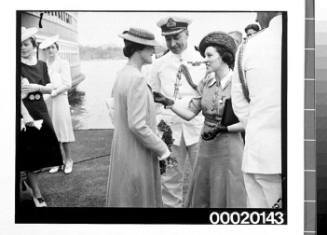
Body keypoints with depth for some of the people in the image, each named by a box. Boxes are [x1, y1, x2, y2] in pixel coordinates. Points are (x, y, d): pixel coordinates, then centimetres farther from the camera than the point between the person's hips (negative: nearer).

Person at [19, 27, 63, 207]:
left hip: (40, 111, 5)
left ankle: (29, 182, 34)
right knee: (30, 153, 0)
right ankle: (37, 194, 10)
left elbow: (50, 88, 5)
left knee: (42, 150, 8)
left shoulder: (41, 65, 8)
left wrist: (36, 87, -14)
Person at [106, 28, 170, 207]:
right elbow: (137, 125, -25)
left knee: (123, 198, 19)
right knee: (138, 199, 3)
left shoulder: (122, 74, 5)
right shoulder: (137, 79, -22)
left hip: (122, 148, 9)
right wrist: (162, 149, -15)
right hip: (137, 153, -9)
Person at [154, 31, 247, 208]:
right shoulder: (206, 83, 4)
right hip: (206, 148, 6)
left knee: (228, 199, 4)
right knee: (201, 199, 13)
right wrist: (166, 101, -6)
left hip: (228, 148, -6)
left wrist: (223, 129, -19)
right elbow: (189, 113, 4)